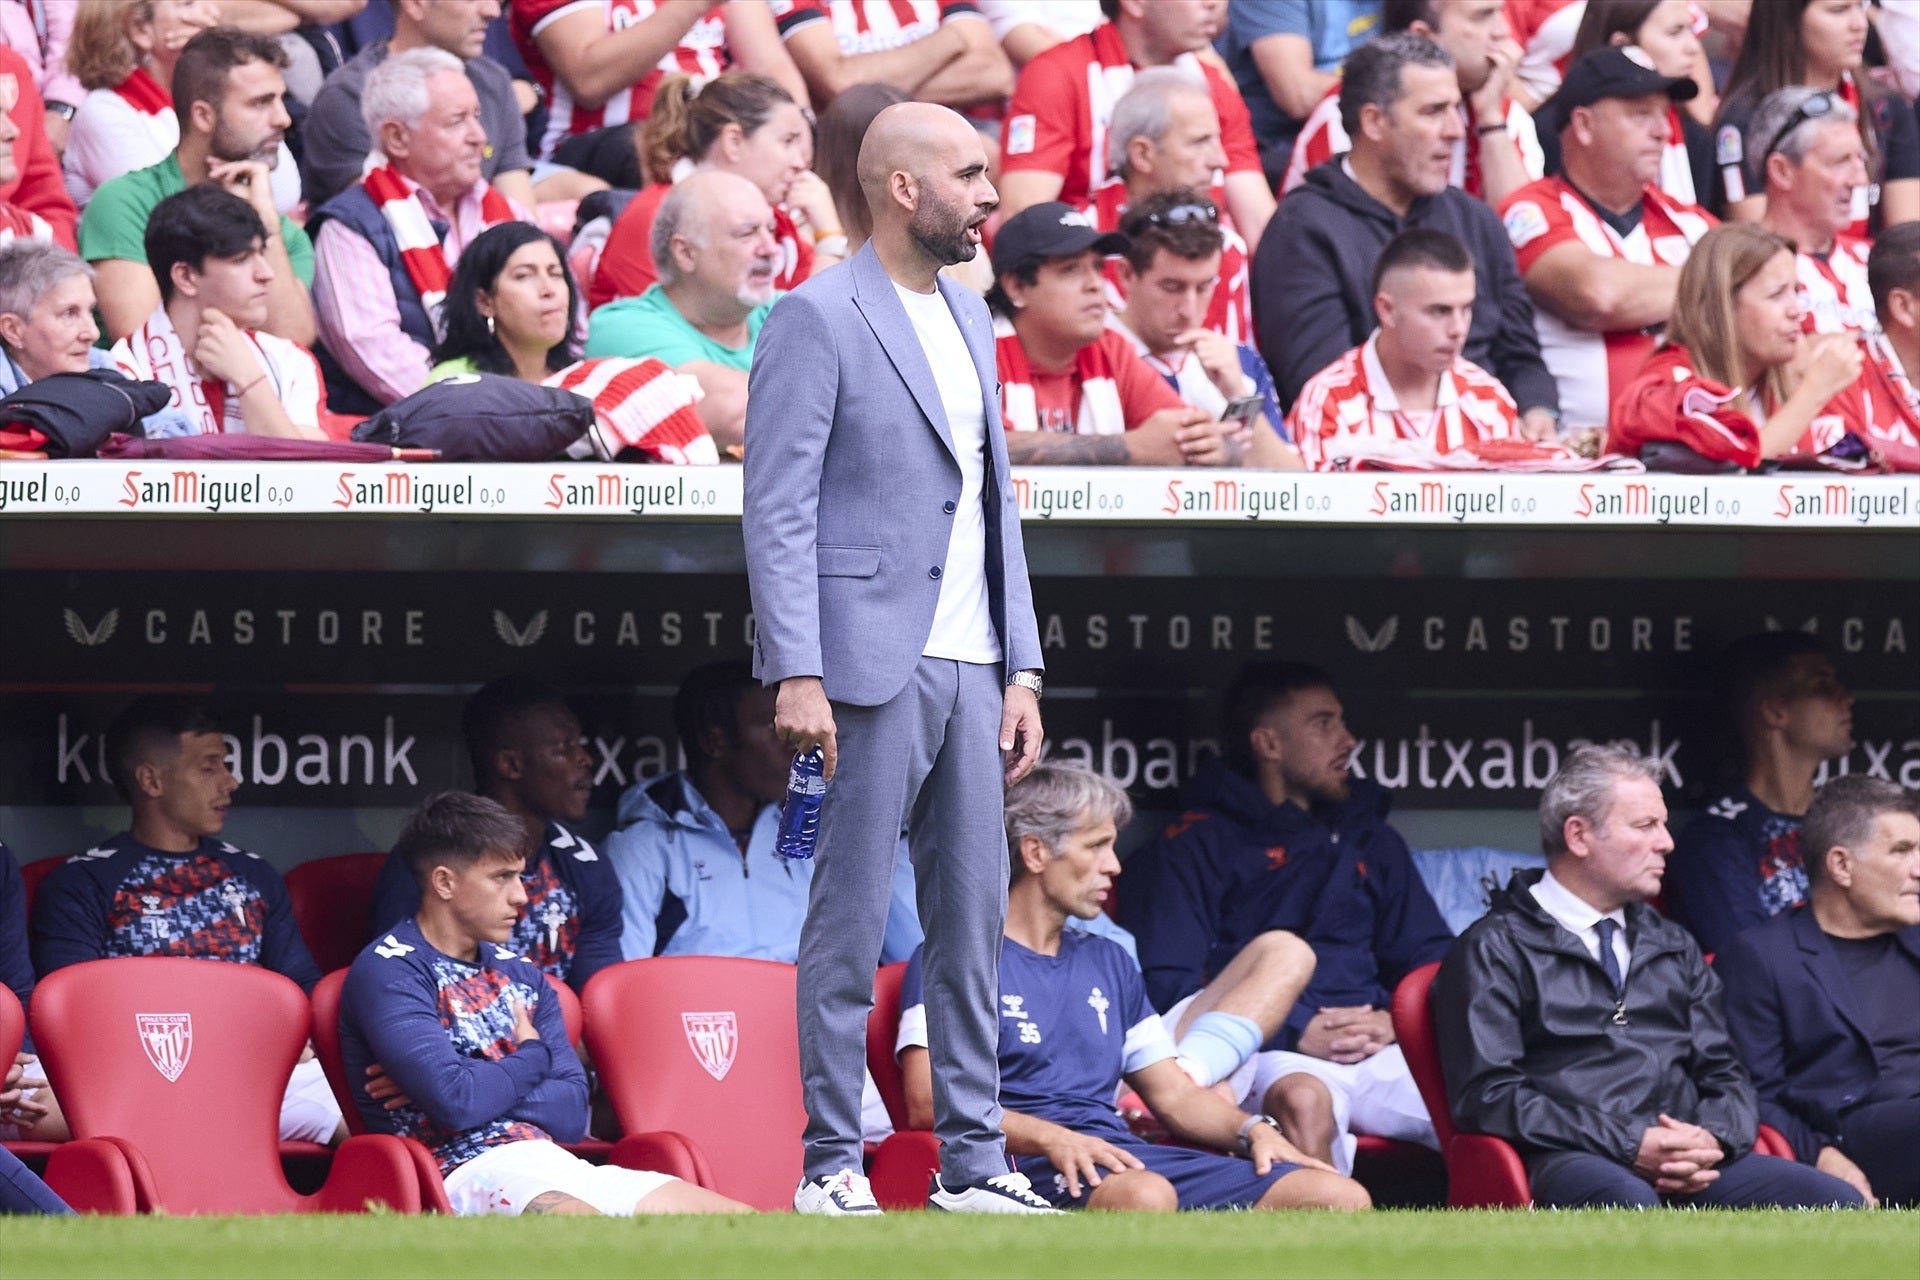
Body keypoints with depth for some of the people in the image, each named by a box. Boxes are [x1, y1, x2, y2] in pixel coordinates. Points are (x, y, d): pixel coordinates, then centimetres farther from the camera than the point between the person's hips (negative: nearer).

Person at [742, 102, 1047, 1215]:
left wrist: (1022, 668, 13)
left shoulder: (970, 318, 17)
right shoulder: (818, 320, -7)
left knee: (975, 918, 7)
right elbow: (779, 510, -11)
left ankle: (975, 1162, 12)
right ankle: (833, 1166, 1)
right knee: (851, 924, -3)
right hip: (872, 665, -7)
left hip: (969, 668, 7)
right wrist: (797, 674, -19)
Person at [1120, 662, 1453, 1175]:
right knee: (1302, 1102, -41)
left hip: (1382, 1054, 4)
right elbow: (1165, 985, 0)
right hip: (1270, 1055, -4)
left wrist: (1396, 1021, 0)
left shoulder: (1370, 840, 30)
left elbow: (1434, 960, 25)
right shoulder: (1196, 845, 13)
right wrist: (1295, 1032, -11)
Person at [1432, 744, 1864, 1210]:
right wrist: (1630, 1146, -13)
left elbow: (1723, 1074, 24)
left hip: (1688, 1169, 6)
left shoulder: (1673, 947, 28)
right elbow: (1487, 1095, -4)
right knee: (1629, 1203, -43)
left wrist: (1715, 1139, -3)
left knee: (1838, 1202, -21)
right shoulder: (1497, 949, 8)